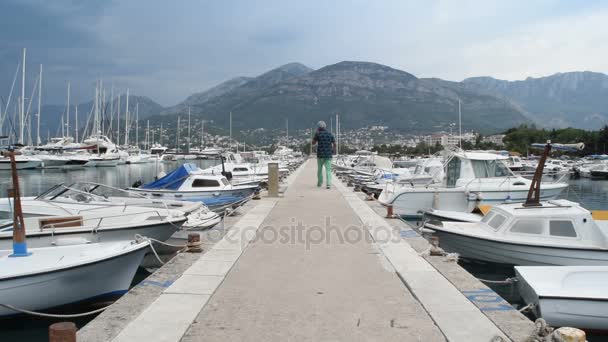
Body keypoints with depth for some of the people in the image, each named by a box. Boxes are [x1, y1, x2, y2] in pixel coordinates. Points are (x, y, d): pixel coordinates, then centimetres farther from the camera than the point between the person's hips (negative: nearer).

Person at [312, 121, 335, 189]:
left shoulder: (318, 134, -5)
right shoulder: (330, 134, 6)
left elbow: (313, 143, 5)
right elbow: (334, 144, 4)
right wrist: (332, 152, 16)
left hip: (320, 155, -1)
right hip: (328, 155, 1)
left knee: (320, 169, 18)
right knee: (328, 170, -2)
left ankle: (320, 183, 28)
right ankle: (328, 184, -18)